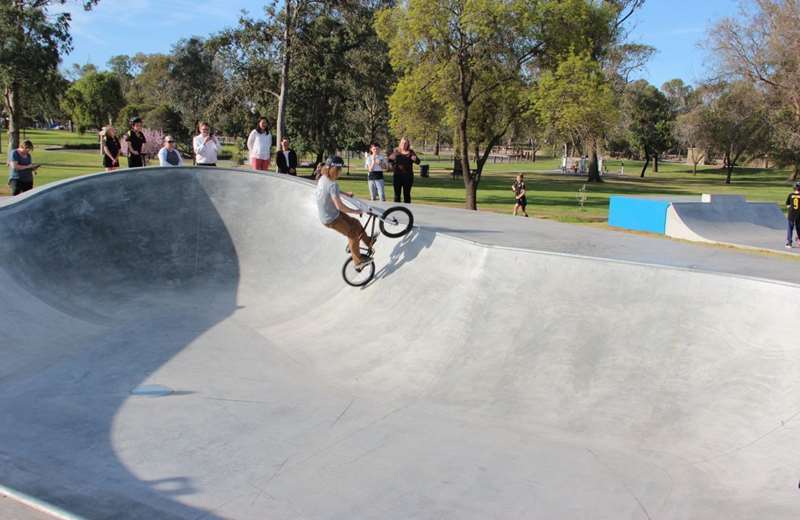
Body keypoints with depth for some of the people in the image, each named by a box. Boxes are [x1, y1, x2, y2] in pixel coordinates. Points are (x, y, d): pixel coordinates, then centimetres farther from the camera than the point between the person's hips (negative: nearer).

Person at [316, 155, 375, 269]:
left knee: (355, 223, 20)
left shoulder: (323, 179, -1)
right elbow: (340, 206, -32)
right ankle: (358, 261, 21)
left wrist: (345, 194, 29)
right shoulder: (332, 185, -30)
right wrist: (355, 211, -19)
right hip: (331, 219, -8)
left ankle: (368, 241, 38)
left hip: (325, 215, 8)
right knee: (353, 235, 7)